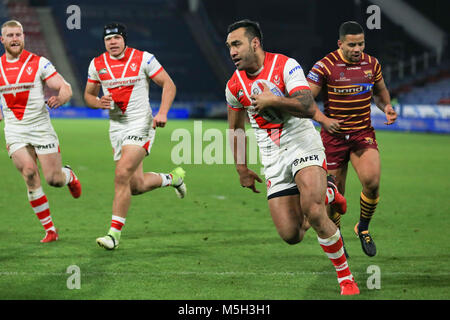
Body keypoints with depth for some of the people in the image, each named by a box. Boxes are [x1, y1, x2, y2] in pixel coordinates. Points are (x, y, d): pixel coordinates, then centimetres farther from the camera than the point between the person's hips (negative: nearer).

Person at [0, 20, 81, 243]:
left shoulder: (39, 63, -3)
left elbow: (65, 87, -7)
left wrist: (60, 98, -29)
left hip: (41, 127, -2)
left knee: (54, 179, -5)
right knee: (29, 173, -17)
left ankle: (68, 175, 36)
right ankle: (49, 229, -8)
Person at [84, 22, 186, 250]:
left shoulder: (143, 59, -6)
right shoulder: (97, 64, 5)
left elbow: (168, 84, -3)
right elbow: (88, 95, 15)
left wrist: (162, 113, -17)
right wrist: (99, 102, -9)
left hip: (141, 124, -5)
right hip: (117, 127, 5)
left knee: (122, 175, -19)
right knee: (136, 185, 7)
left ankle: (114, 232, -13)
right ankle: (172, 177, 39)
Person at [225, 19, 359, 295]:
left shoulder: (286, 66, -9)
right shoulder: (234, 86, 5)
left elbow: (309, 107, -20)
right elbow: (236, 129, 19)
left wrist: (272, 100, -23)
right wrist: (242, 169, 19)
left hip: (303, 145, -5)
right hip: (273, 160, 5)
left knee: (313, 211, -27)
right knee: (290, 235, -6)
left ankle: (346, 277, -9)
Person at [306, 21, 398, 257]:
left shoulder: (371, 64, 2)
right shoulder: (325, 66, -12)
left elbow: (380, 91, 21)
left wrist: (387, 108, 0)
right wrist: (323, 120, -24)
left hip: (363, 133, 3)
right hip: (334, 135, -2)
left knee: (372, 182, -18)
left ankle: (363, 228, 7)